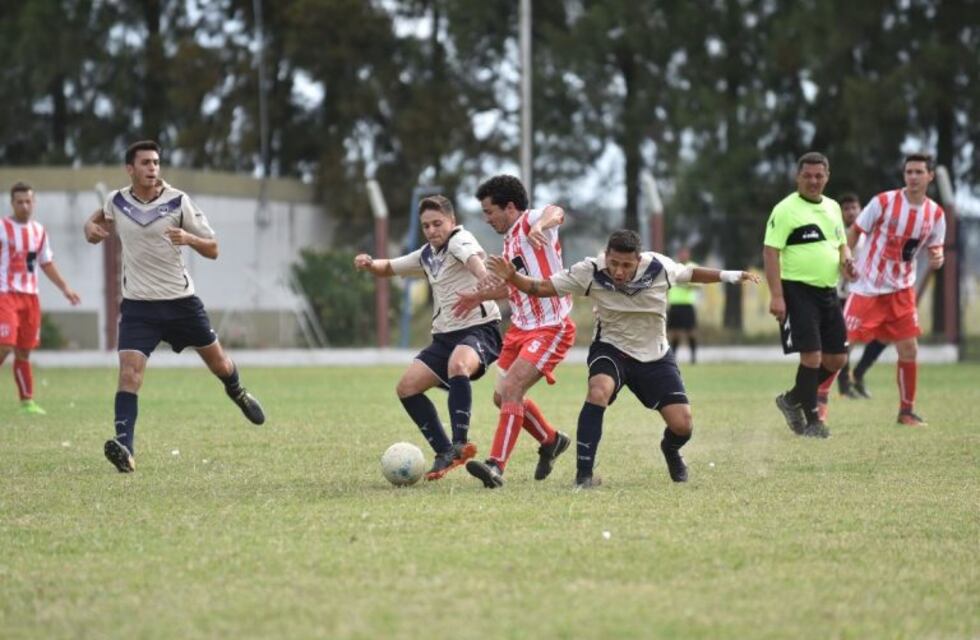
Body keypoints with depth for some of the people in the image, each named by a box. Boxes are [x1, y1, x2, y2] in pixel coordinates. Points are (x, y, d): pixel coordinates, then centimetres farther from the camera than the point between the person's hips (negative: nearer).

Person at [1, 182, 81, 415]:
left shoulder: (39, 230, 13)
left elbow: (46, 264, 22)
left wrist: (64, 288, 18)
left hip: (30, 295, 6)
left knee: (24, 351, 8)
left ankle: (27, 401, 11)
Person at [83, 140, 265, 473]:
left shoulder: (178, 201, -10)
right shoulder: (116, 201, -3)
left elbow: (213, 249, -7)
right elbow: (100, 219, 24)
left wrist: (188, 238, -27)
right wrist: (92, 226, 0)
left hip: (181, 301, 0)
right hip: (137, 305, 0)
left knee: (217, 362, 15)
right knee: (129, 373, -18)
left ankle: (237, 393, 50)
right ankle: (124, 447, -25)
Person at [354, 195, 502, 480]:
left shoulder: (459, 240, -11)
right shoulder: (426, 255, 14)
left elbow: (473, 259, -35)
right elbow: (388, 268, 27)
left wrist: (486, 281, -58)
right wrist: (369, 264, 3)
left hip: (479, 328, -9)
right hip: (445, 335, 9)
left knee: (457, 364, -39)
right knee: (407, 387, -2)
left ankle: (460, 443, -38)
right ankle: (445, 453, 3)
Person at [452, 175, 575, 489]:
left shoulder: (531, 220, -11)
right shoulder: (510, 240, 15)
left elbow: (556, 212, -36)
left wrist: (540, 226, -57)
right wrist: (480, 296, 32)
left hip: (551, 328, -10)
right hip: (521, 326, 10)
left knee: (510, 389, -21)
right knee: (503, 396, 15)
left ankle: (496, 466, -23)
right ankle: (551, 441, 37)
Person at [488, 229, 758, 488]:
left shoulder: (659, 267, -17)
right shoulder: (590, 272, -21)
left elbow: (690, 273, 5)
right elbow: (539, 288, -19)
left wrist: (729, 276, 1)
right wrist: (512, 277, -36)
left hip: (655, 356, 2)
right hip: (611, 348, -2)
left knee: (683, 425, -8)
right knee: (599, 391, -35)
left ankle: (670, 450, 33)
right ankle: (583, 475, -29)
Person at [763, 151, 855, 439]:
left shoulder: (832, 207, 14)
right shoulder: (786, 210, -8)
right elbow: (770, 251, -12)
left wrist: (845, 259, 2)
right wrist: (776, 295, -20)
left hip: (828, 291, 7)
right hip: (798, 291, -7)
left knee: (837, 358, 7)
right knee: (812, 355, -11)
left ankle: (793, 399, 26)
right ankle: (811, 420, 2)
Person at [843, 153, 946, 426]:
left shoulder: (935, 214, -1)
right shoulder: (884, 202, -13)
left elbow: (935, 248, 8)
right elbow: (854, 232, -4)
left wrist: (937, 259, -15)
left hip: (902, 290, 4)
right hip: (868, 288, -4)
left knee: (909, 349, 1)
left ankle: (907, 411, 14)